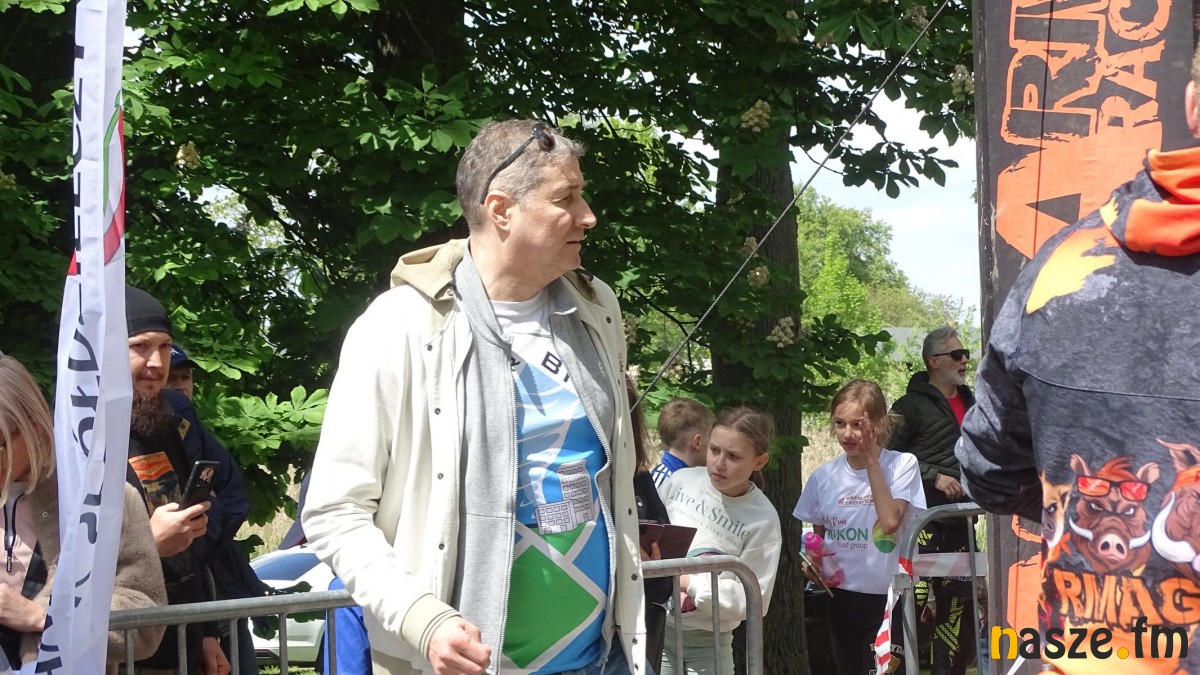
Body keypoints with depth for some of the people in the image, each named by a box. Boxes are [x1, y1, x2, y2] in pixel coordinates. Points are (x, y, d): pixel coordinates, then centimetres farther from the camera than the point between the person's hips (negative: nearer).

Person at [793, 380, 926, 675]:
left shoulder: (902, 465, -9)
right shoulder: (824, 476, 2)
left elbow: (890, 521, -24)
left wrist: (871, 460, -19)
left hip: (889, 598, -5)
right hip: (842, 598, 5)